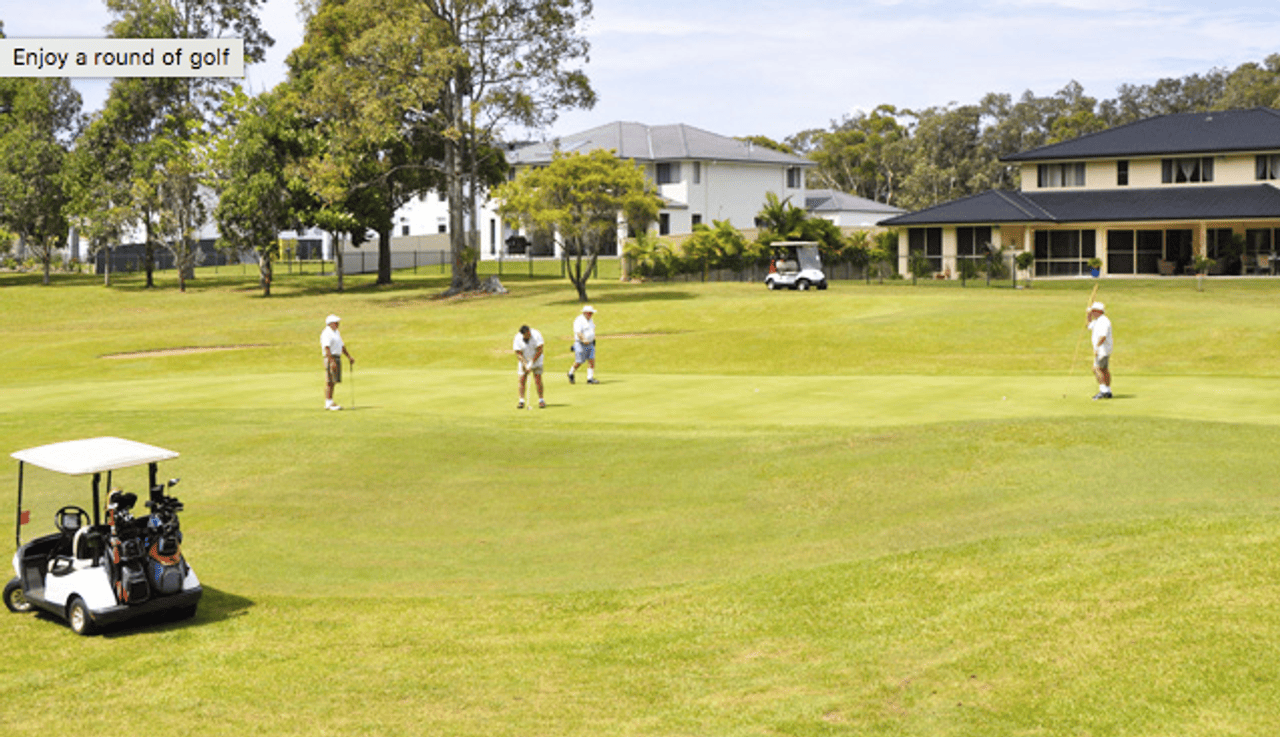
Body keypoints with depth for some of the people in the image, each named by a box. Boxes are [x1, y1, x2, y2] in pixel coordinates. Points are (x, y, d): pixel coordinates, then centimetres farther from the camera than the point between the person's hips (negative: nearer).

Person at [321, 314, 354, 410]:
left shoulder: (336, 333, 20)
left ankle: (329, 403, 11)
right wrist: (332, 361, -26)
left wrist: (349, 356, 19)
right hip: (330, 358, -10)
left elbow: (342, 346, 26)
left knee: (333, 381, 9)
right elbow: (326, 347, -20)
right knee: (329, 381, -9)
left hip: (337, 358, 10)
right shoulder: (327, 333, -11)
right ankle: (329, 403, -10)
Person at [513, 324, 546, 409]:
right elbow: (518, 354, -14)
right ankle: (521, 401, -3)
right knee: (522, 380, -7)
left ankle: (541, 400, -2)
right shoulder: (518, 338, -15)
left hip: (536, 361, -1)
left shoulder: (536, 335, -20)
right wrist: (525, 364, -24)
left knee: (538, 380, -9)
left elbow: (540, 350, -20)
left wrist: (532, 362, -21)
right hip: (524, 361, 2)